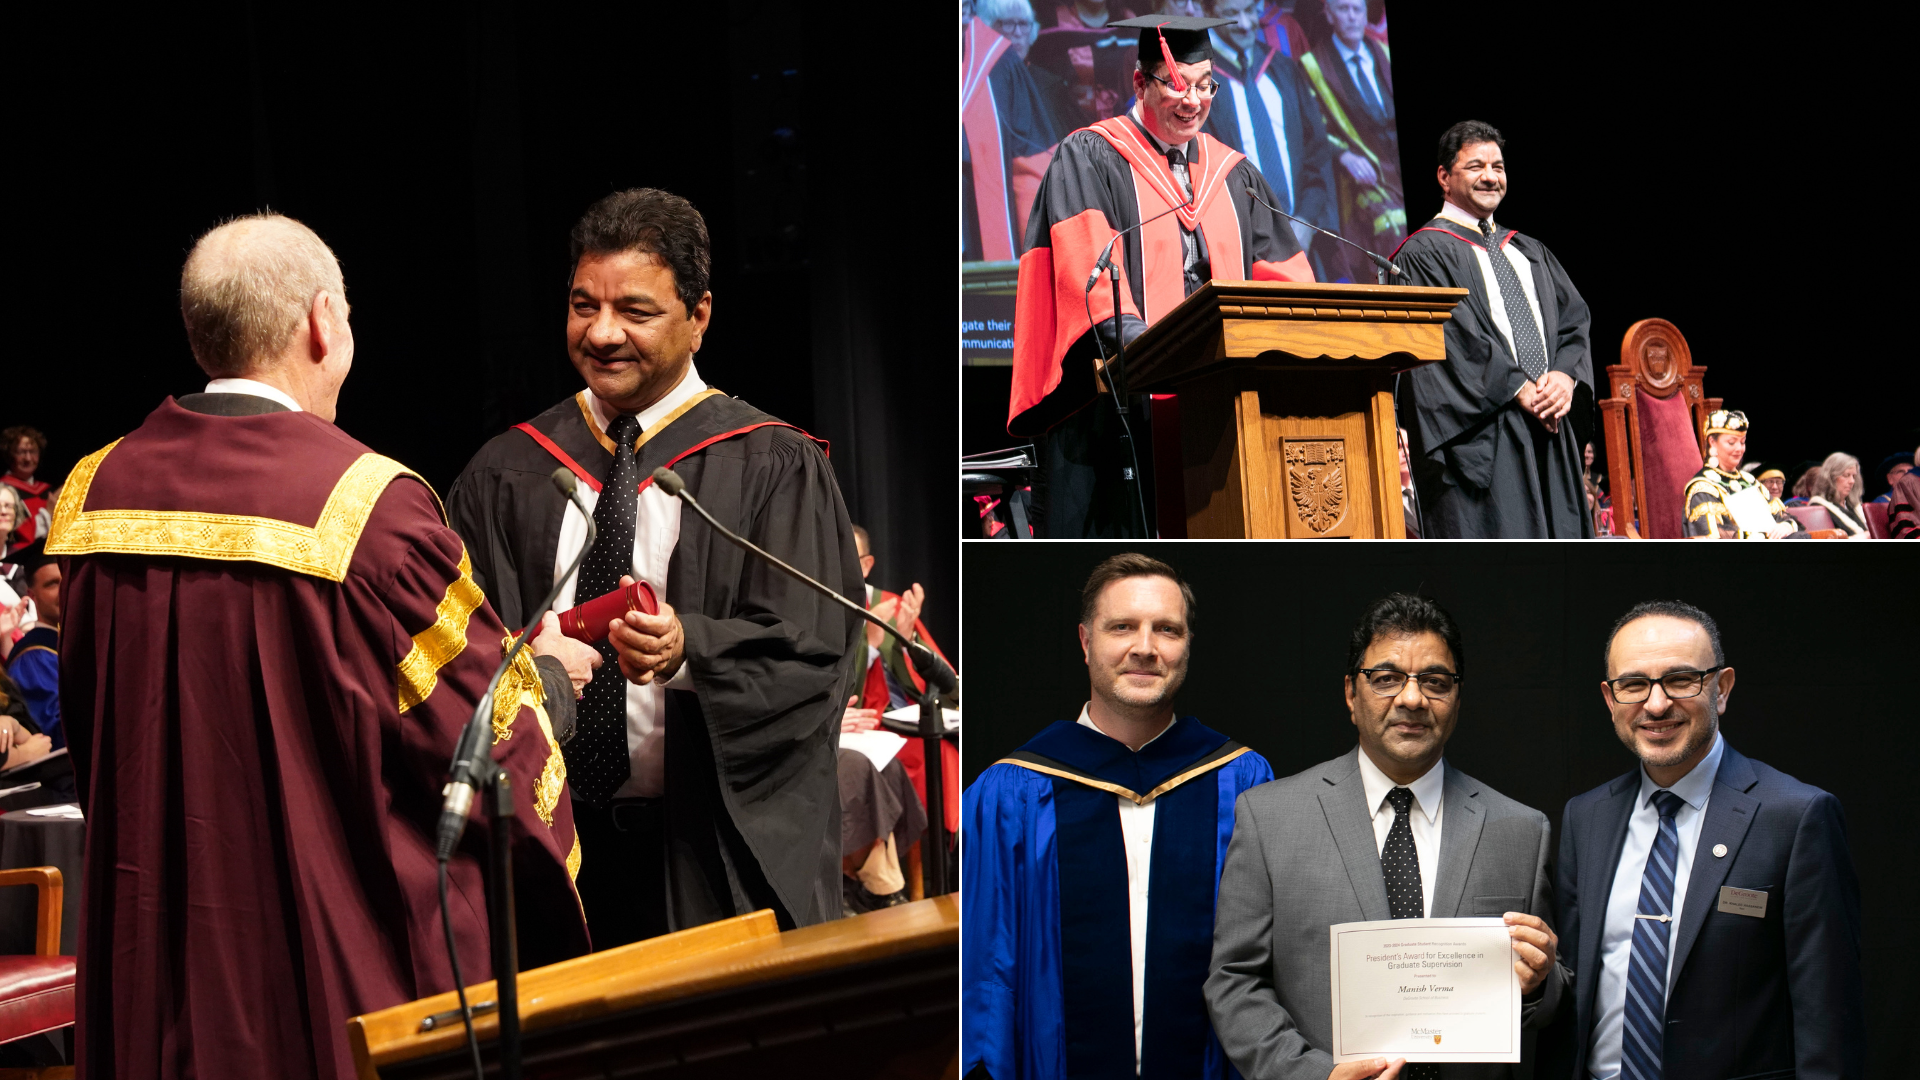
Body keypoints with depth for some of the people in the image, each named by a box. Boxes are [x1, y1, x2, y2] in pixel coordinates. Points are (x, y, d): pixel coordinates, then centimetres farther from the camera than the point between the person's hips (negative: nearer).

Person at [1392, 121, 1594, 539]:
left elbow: (1573, 317, 15)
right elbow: (1450, 336, -11)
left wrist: (1566, 375, -6)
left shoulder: (1530, 253, 23)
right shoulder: (1424, 253, 0)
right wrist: (1518, 390, -15)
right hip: (1479, 437, -7)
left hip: (1547, 433, 7)